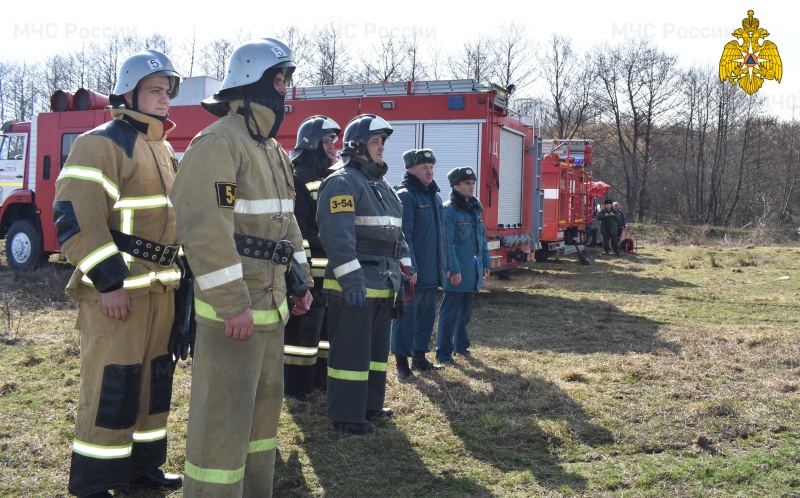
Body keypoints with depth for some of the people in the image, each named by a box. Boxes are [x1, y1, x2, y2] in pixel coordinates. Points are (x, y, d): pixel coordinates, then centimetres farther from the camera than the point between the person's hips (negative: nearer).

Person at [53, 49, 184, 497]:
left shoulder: (163, 150, 17)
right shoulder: (102, 143, -10)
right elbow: (76, 216, -19)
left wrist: (178, 271, 18)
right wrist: (108, 282, -22)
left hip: (161, 287, 9)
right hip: (118, 289, -9)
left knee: (154, 380, 15)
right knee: (113, 385, -4)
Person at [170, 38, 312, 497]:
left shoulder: (273, 151, 15)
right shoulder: (219, 142, -15)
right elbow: (204, 227, -24)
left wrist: (300, 282, 17)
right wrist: (232, 304, -25)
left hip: (269, 303, 10)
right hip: (233, 307, -10)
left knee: (265, 403, 17)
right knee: (224, 414, -4)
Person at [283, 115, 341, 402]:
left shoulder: (333, 177, 16)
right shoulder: (298, 179, -11)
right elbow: (297, 229, -17)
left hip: (334, 268, 9)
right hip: (311, 268, -9)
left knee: (327, 323, 15)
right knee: (303, 327, -3)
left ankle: (320, 376, 27)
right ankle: (296, 386, 6)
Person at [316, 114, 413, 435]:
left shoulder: (381, 186, 19)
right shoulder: (342, 182, -11)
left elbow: (395, 233, 24)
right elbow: (337, 234, -21)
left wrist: (405, 270, 17)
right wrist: (351, 280, -26)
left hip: (382, 285, 10)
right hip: (354, 285, -10)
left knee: (377, 347, 16)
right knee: (351, 349, -4)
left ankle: (369, 404, 28)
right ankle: (346, 416, 3)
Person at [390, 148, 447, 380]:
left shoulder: (434, 196, 15)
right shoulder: (405, 196, -11)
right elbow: (403, 236, -17)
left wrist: (443, 265, 18)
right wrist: (409, 268, -21)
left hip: (432, 274, 8)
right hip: (413, 273, -8)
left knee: (427, 316, 14)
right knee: (406, 317, -2)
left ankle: (419, 356, 25)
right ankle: (402, 362, 6)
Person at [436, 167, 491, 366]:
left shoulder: (474, 209, 13)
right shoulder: (449, 210, -13)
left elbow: (482, 238, 19)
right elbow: (448, 243, -17)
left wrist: (486, 262, 15)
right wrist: (454, 270, -20)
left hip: (472, 270, 8)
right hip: (457, 272, -8)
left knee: (465, 311, 18)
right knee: (450, 312, -2)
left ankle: (460, 345, 32)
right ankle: (443, 353, 4)